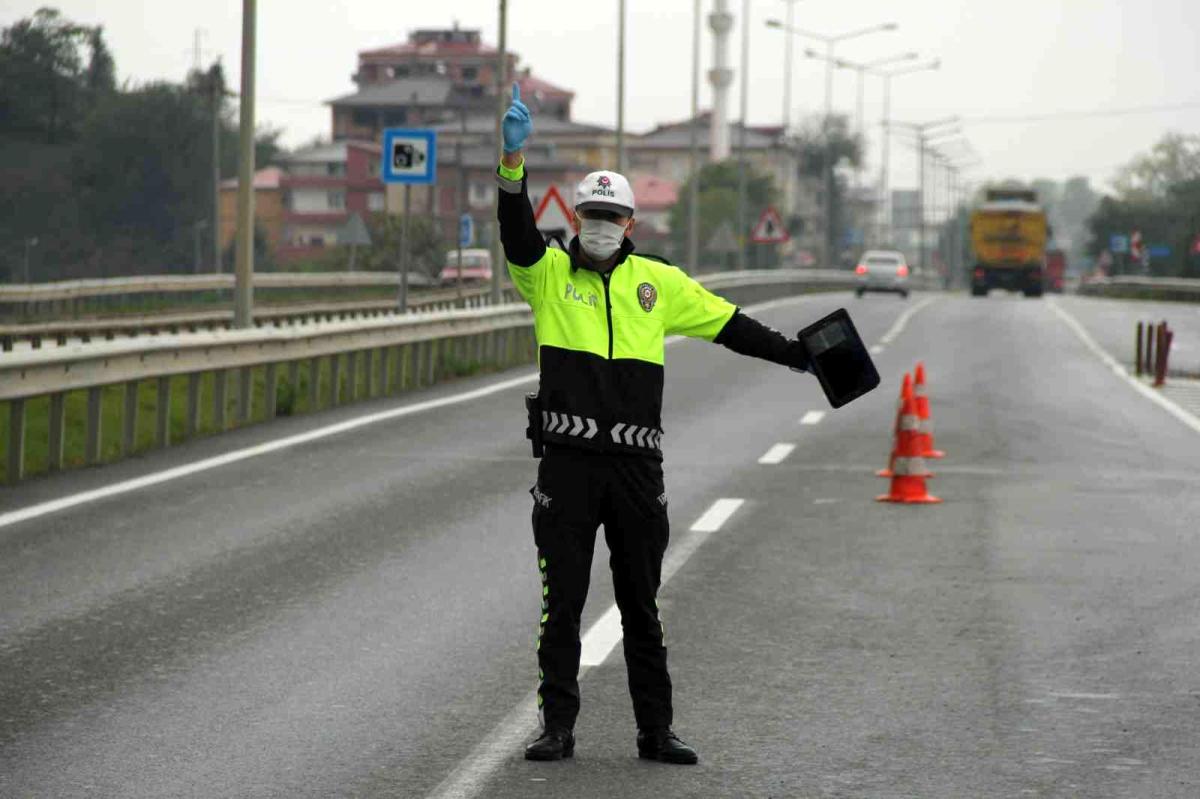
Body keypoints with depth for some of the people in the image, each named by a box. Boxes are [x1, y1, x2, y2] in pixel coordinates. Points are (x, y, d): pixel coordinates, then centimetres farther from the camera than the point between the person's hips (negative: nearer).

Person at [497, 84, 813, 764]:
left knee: (642, 606, 8)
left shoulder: (658, 282, 12)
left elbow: (726, 323, 19)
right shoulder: (549, 273, 4)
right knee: (562, 601, 1)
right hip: (568, 461, -2)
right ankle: (558, 727, 8)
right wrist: (513, 158, -29)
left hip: (637, 465, 2)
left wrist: (798, 355, 19)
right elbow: (517, 231, -14)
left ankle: (656, 731, 14)